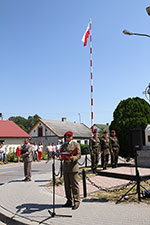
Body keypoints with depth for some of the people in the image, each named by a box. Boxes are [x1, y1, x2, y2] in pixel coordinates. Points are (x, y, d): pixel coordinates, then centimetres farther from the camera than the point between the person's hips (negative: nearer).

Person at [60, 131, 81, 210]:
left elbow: (79, 155, -6)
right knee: (67, 185, 10)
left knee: (74, 185, -3)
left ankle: (76, 202, 6)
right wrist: (61, 157, -8)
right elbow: (61, 154, 16)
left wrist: (73, 158, -25)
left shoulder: (76, 144, 0)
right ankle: (69, 201, 21)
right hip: (65, 166, 5)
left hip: (73, 166, -5)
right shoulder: (63, 145, 15)